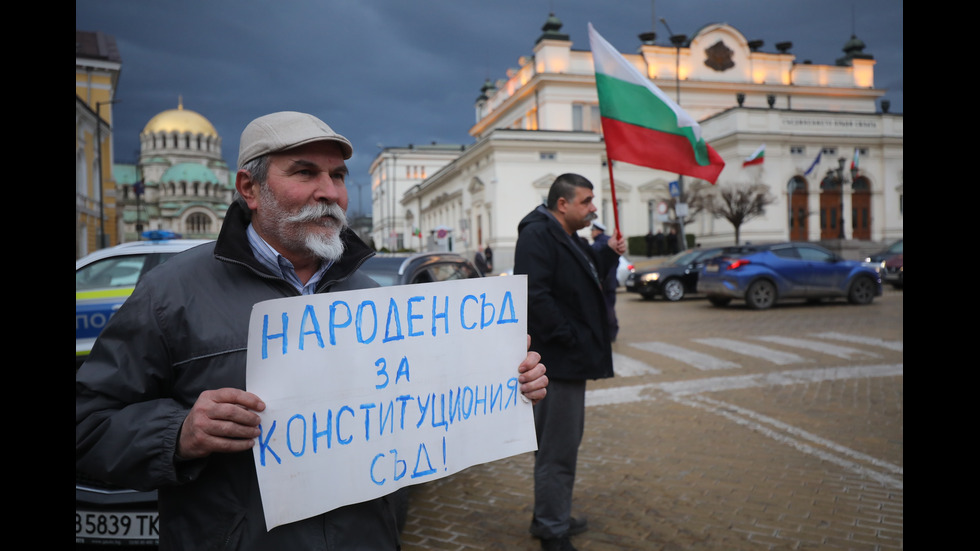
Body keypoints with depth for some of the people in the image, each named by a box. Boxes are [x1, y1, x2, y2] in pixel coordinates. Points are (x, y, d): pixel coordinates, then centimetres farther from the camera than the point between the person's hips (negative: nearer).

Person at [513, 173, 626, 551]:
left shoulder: (569, 239, 17)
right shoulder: (537, 235, -17)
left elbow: (584, 280, 24)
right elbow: (534, 296, -27)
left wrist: (610, 254, 12)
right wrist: (568, 338, -22)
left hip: (571, 360, 11)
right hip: (559, 362, -11)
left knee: (561, 444, 21)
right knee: (557, 449, -1)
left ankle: (551, 518, 36)